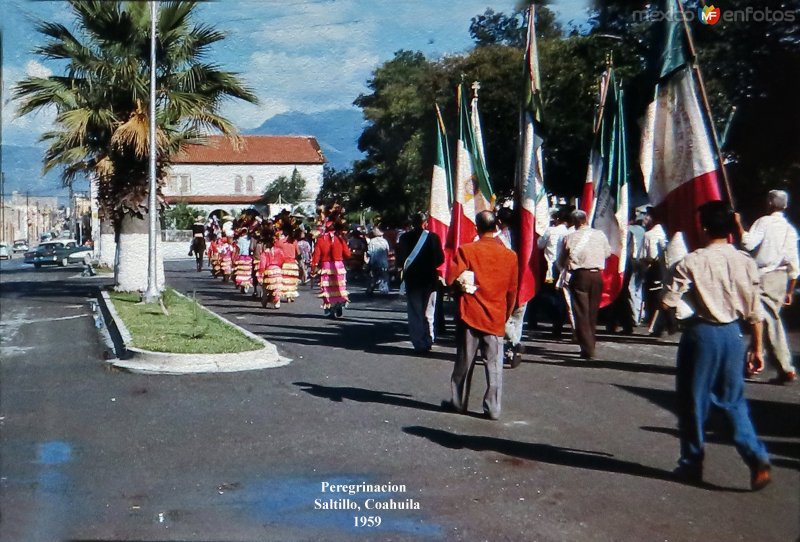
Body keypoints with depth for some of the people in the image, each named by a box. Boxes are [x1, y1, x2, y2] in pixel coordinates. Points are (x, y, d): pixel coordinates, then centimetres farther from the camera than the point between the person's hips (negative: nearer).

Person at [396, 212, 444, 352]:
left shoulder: (405, 238, -6)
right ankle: (428, 342, 12)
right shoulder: (433, 237, -8)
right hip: (429, 279, 0)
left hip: (412, 280, 0)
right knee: (428, 313, 12)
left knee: (414, 314, 6)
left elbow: (400, 260, -4)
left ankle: (419, 344, 4)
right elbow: (440, 259, -5)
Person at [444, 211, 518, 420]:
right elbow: (512, 291, 7)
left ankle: (458, 402, 20)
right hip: (496, 318, 1)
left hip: (470, 315, -1)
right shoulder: (510, 255, 0)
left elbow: (453, 277, -16)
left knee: (464, 362, 10)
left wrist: (464, 283, 5)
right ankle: (493, 408, 3)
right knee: (494, 364, 4)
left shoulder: (466, 250, -8)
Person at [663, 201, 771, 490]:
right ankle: (757, 459, 3)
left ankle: (692, 464, 19)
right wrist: (757, 348, 12)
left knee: (692, 401, 9)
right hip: (732, 335, 4)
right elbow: (755, 311, 4)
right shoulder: (745, 262, 0)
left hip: (700, 333, -4)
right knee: (734, 400, 15)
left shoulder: (691, 262, -13)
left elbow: (667, 303, -14)